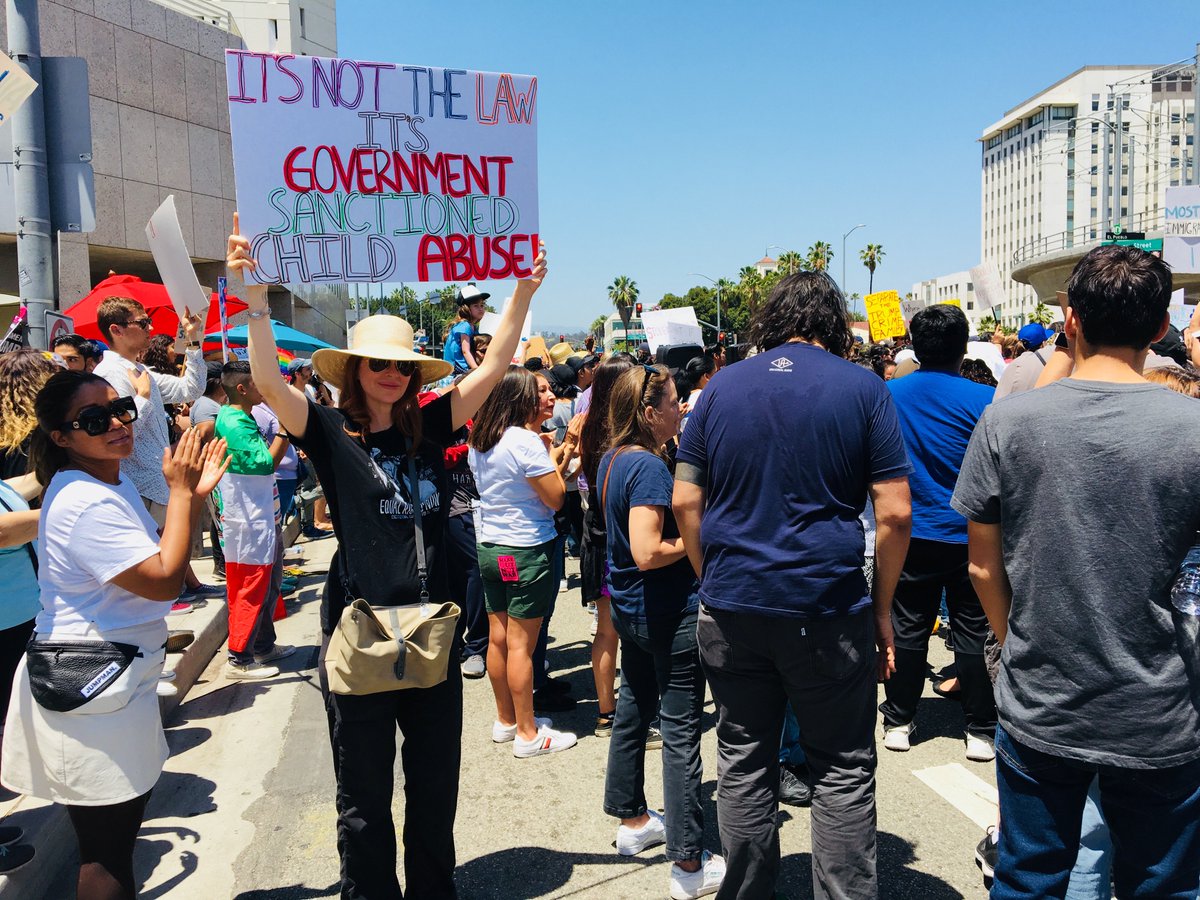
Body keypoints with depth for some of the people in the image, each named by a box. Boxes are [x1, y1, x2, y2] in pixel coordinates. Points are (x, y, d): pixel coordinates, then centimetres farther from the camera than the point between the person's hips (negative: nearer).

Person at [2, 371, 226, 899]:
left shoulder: (113, 485, 9)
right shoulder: (87, 503, -23)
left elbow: (158, 555, 13)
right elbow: (165, 579, -25)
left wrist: (194, 495, 1)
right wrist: (180, 492, -18)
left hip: (111, 681, 10)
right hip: (94, 696, -10)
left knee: (109, 841, 23)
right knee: (109, 854, 4)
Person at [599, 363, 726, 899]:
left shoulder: (612, 460, 6)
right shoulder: (649, 466, -22)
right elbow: (648, 552, -28)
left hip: (629, 609, 10)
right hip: (668, 613, -10)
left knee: (633, 711, 20)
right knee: (680, 733, -1)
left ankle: (632, 820, 37)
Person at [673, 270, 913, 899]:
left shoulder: (721, 386, 5)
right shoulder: (863, 389, -2)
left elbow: (685, 501, 4)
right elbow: (894, 514, -6)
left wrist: (712, 581, 12)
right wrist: (882, 611, 3)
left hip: (730, 608, 3)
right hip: (828, 609, -2)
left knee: (743, 765, 14)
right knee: (843, 771, 11)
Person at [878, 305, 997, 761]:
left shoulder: (888, 394, -4)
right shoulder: (984, 399, -13)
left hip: (910, 534, 2)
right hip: (968, 535, -2)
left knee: (907, 628, 12)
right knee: (974, 632, 8)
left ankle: (898, 721, 21)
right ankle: (981, 731, 17)